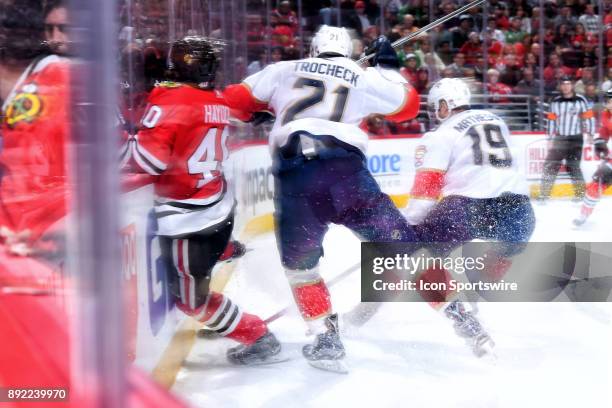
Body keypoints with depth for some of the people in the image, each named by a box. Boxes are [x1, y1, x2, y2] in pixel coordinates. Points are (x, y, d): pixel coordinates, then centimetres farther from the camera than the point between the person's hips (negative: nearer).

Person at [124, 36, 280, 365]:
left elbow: (151, 158, -23)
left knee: (192, 297, 4)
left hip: (188, 220, -8)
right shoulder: (219, 103, 6)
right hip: (221, 205, 8)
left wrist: (127, 140, -5)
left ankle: (258, 339, 8)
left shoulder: (170, 100, -16)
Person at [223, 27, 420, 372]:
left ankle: (327, 340, 14)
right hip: (344, 166, 0)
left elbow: (237, 98, 24)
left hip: (292, 172, 1)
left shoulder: (284, 71, 22)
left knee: (299, 261, 18)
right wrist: (389, 66, 43)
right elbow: (407, 104, 30)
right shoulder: (364, 77, 20)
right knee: (398, 241, 8)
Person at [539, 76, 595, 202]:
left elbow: (589, 117, -1)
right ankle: (544, 194, 3)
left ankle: (581, 194, 7)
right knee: (550, 165, -2)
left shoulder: (580, 100, -3)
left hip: (575, 139, -3)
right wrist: (550, 139, 8)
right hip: (559, 139, 3)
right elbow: (551, 120, 10)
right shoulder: (556, 102, 6)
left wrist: (590, 134, -6)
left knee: (573, 167, -5)